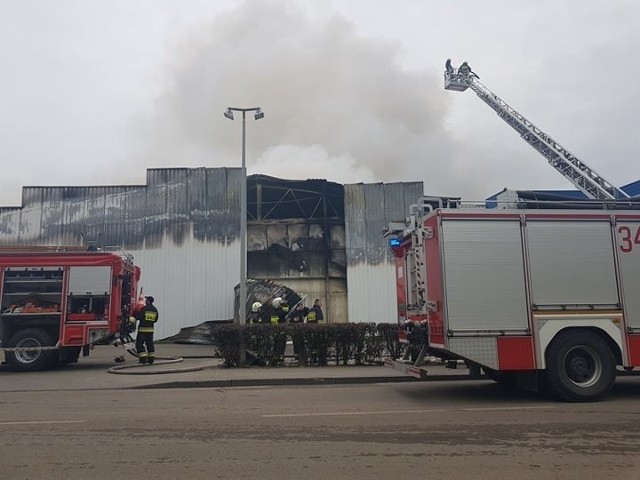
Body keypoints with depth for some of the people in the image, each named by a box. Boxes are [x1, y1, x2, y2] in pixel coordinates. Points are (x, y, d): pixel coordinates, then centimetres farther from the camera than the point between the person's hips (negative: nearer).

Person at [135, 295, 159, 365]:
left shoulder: (144, 308, -12)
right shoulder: (155, 309, 7)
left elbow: (138, 317, -12)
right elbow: (155, 320, 13)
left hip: (143, 329, -6)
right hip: (151, 329, 6)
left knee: (139, 343, 1)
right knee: (150, 343, 13)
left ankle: (143, 358, -7)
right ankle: (151, 359, 10)